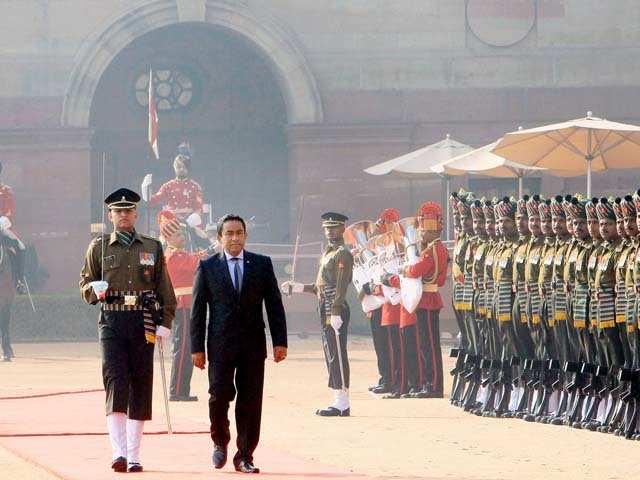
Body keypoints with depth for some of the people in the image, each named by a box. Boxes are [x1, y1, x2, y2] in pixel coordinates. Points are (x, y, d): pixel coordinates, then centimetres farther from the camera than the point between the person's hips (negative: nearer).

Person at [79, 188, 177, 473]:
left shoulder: (152, 248, 11)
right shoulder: (99, 247, 9)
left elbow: (165, 289, 11)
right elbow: (84, 284, 13)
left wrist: (165, 323, 2)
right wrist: (95, 288, -10)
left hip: (143, 323, 2)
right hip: (111, 321, -2)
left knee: (141, 388, 3)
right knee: (115, 383, -14)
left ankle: (134, 456, 10)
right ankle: (119, 452, -21)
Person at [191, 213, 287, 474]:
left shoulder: (262, 264, 8)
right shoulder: (207, 267, 4)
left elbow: (274, 304, 7)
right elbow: (198, 310, 3)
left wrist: (279, 341, 1)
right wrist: (197, 347, -2)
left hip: (253, 344, 1)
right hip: (220, 344, -1)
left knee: (251, 401, 1)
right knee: (220, 396, -8)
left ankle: (244, 456, 8)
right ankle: (220, 442, 18)